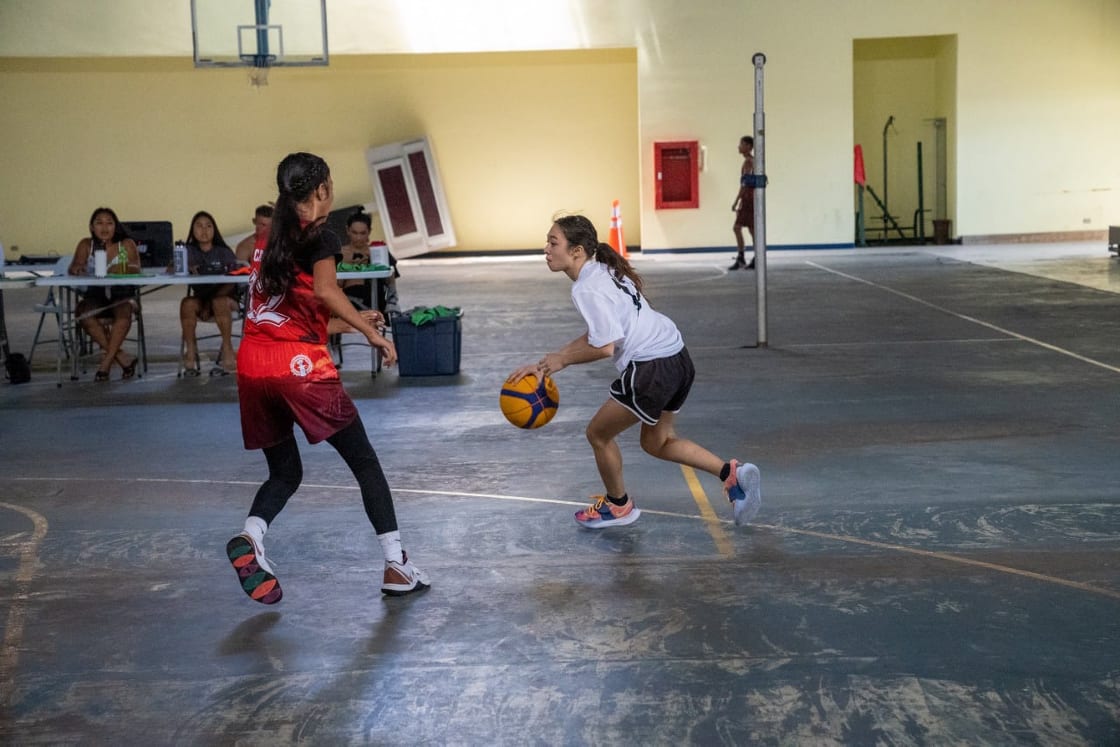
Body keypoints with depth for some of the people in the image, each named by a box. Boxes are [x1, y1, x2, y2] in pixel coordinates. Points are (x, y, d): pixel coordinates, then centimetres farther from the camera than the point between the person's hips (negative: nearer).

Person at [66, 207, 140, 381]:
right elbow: (72, 269, -1)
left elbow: (136, 270, -8)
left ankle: (106, 362, -25)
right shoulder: (86, 245, 9)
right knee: (83, 312, -31)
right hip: (95, 296, 2)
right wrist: (77, 269, -26)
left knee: (123, 313, -36)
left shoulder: (127, 244, 4)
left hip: (121, 294, -2)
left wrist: (124, 269, -32)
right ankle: (123, 358, -27)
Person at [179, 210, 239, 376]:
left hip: (225, 297, -2)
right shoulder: (189, 252, 9)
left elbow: (231, 282, -6)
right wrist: (186, 269, -28)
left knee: (219, 302, -36)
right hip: (200, 298, 2)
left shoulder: (224, 253, 3)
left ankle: (227, 349, -23)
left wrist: (211, 301, -19)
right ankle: (190, 350, -22)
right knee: (187, 303, -31)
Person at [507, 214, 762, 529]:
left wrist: (562, 359, -4)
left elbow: (604, 347, -21)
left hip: (650, 369, -10)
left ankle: (618, 506, 32)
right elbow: (598, 333, 18)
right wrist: (548, 362, 13)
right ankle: (731, 473, 13)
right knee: (656, 442, 24)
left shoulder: (587, 289, -15)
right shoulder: (605, 271, 15)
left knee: (598, 434, 12)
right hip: (678, 358, 10)